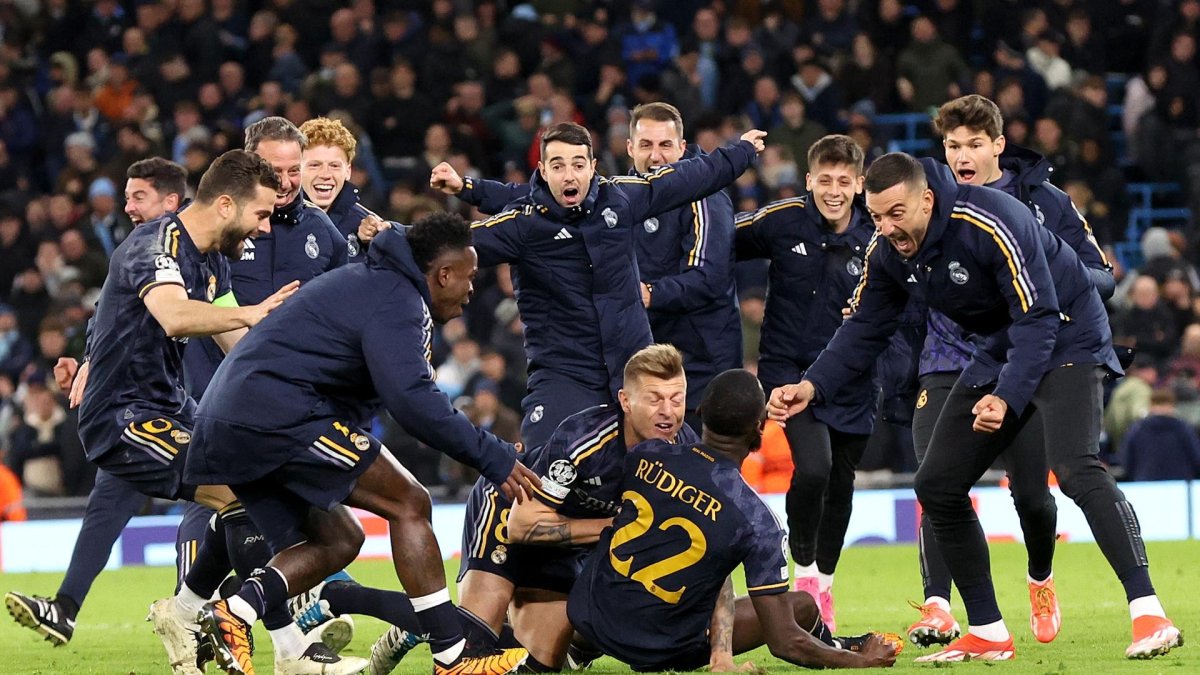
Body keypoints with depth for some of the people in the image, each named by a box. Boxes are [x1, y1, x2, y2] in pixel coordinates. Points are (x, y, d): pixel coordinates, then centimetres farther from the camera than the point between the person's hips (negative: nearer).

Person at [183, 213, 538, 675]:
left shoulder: (370, 283, 25)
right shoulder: (397, 302, -8)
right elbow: (411, 399, -20)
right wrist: (492, 458, -15)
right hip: (277, 414, -10)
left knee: (337, 540, 17)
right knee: (409, 504, -5)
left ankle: (232, 613, -5)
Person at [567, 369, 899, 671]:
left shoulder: (645, 456, -9)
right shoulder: (756, 520, -20)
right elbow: (785, 642, -17)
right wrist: (861, 662, -1)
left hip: (589, 619, 4)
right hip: (662, 653, -4)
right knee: (802, 605, 16)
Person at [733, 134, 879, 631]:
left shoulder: (875, 239, -6)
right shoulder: (780, 221, -11)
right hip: (790, 367, -3)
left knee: (840, 484, 11)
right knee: (812, 467, -22)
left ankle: (824, 583, 32)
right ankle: (803, 571, -1)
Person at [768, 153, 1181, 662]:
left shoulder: (993, 224, -30)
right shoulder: (887, 252, -7)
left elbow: (1038, 320, -31)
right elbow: (865, 329, 3)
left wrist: (1007, 398, -43)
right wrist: (811, 387, -13)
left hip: (1065, 338, -8)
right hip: (1000, 350, 8)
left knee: (1076, 469, -30)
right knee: (937, 486, 2)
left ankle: (1149, 616, -32)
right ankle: (987, 635, 11)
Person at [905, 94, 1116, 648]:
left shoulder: (1044, 202, 1)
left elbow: (1102, 277, 2)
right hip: (947, 367, 1)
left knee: (1031, 493, 1)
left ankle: (1041, 581, 32)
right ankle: (937, 609, -16)